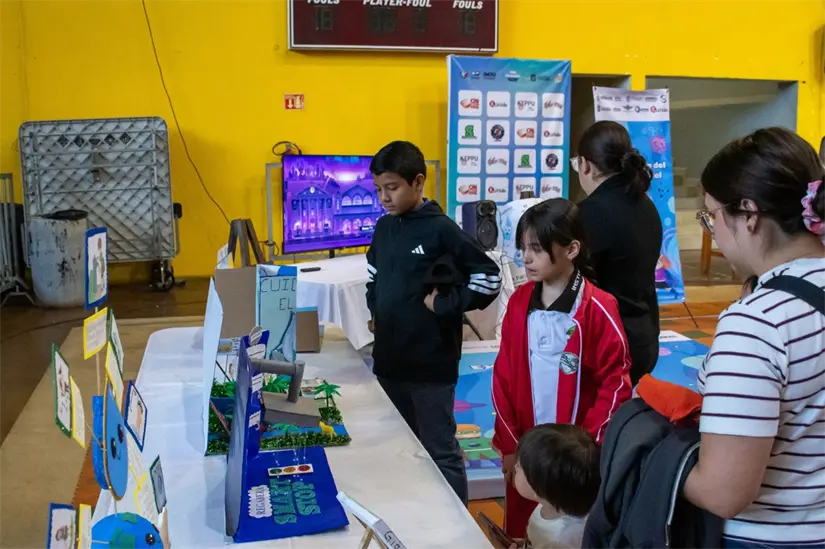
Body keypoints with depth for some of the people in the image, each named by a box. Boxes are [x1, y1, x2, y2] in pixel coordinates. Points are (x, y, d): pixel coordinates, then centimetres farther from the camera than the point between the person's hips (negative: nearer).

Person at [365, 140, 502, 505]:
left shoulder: (440, 229, -13)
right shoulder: (384, 227, 7)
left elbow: (490, 277, -12)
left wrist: (443, 305, -13)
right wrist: (374, 310, 10)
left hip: (430, 363, -7)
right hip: (389, 358, 7)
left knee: (440, 452, 4)